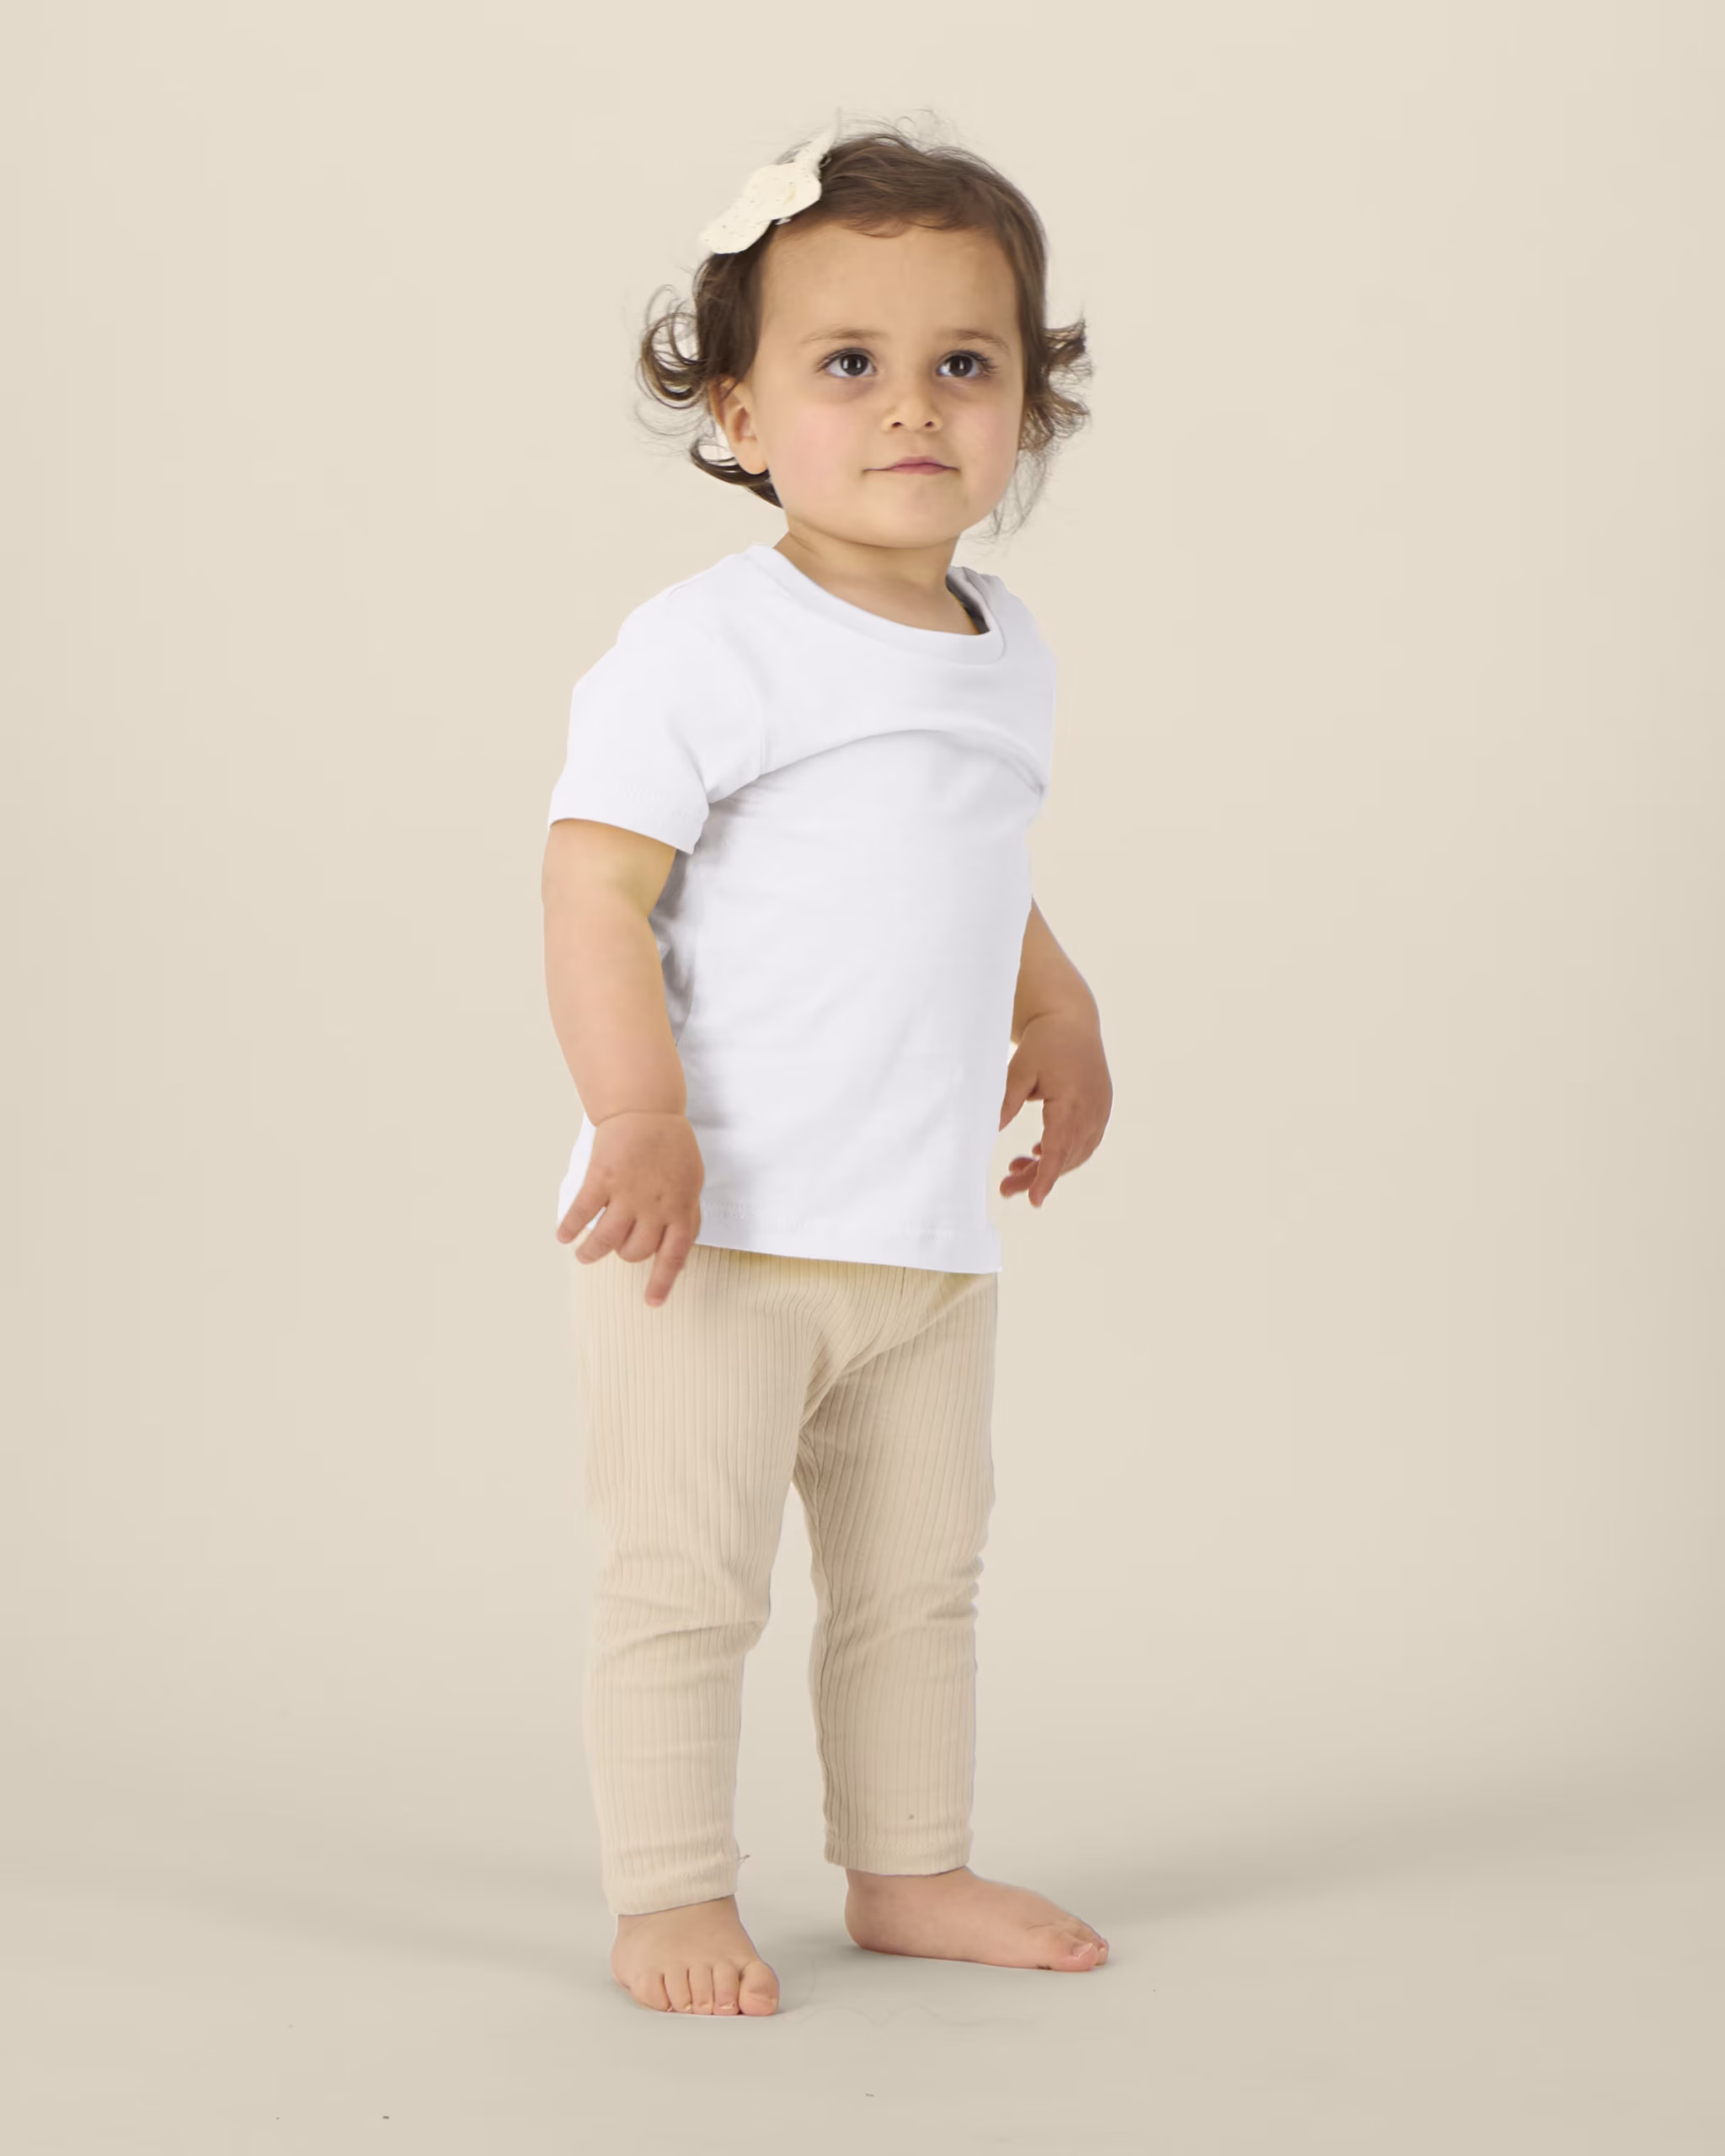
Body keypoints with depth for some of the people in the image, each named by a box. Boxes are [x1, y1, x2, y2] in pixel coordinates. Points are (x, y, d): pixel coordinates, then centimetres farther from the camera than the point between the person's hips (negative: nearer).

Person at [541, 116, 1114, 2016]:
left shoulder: (1010, 657, 10)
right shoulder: (705, 647, -13)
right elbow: (594, 883, -17)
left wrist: (1061, 1019, 21)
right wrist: (639, 1116, -26)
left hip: (933, 1235, 7)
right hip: (716, 1222, -7)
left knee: (920, 1575, 17)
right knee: (684, 1578, -2)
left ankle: (910, 1872, 31)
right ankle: (667, 1899, 12)